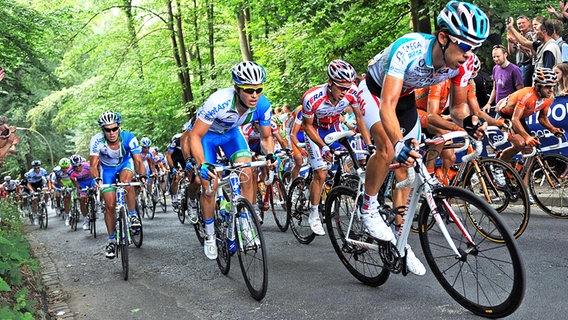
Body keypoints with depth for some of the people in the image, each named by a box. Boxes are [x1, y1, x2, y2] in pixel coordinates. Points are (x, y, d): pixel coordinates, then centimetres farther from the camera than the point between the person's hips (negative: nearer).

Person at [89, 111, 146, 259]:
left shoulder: (129, 138, -31)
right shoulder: (97, 141, -31)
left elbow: (138, 160, -35)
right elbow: (93, 165, -34)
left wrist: (142, 175, -54)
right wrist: (97, 179, -54)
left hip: (125, 163, -1)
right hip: (107, 168, 1)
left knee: (125, 181, -36)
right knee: (110, 205, -6)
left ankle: (133, 215, -16)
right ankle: (111, 241, 10)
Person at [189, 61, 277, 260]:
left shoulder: (263, 106, -27)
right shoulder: (218, 102, -40)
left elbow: (266, 137, -10)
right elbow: (195, 136, -32)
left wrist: (270, 154, -32)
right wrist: (202, 164, -46)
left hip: (231, 133, 3)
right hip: (206, 134, -3)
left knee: (246, 174, -17)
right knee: (209, 185, -9)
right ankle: (210, 236, 12)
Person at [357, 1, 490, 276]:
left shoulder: (463, 63, -23)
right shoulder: (408, 49, -41)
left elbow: (458, 106, -9)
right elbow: (387, 105, -47)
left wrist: (468, 121, -33)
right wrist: (400, 143, -63)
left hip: (405, 98, 5)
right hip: (375, 91, -5)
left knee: (406, 169, 2)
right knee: (388, 149, -32)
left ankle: (399, 240, 16)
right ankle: (369, 209, -6)